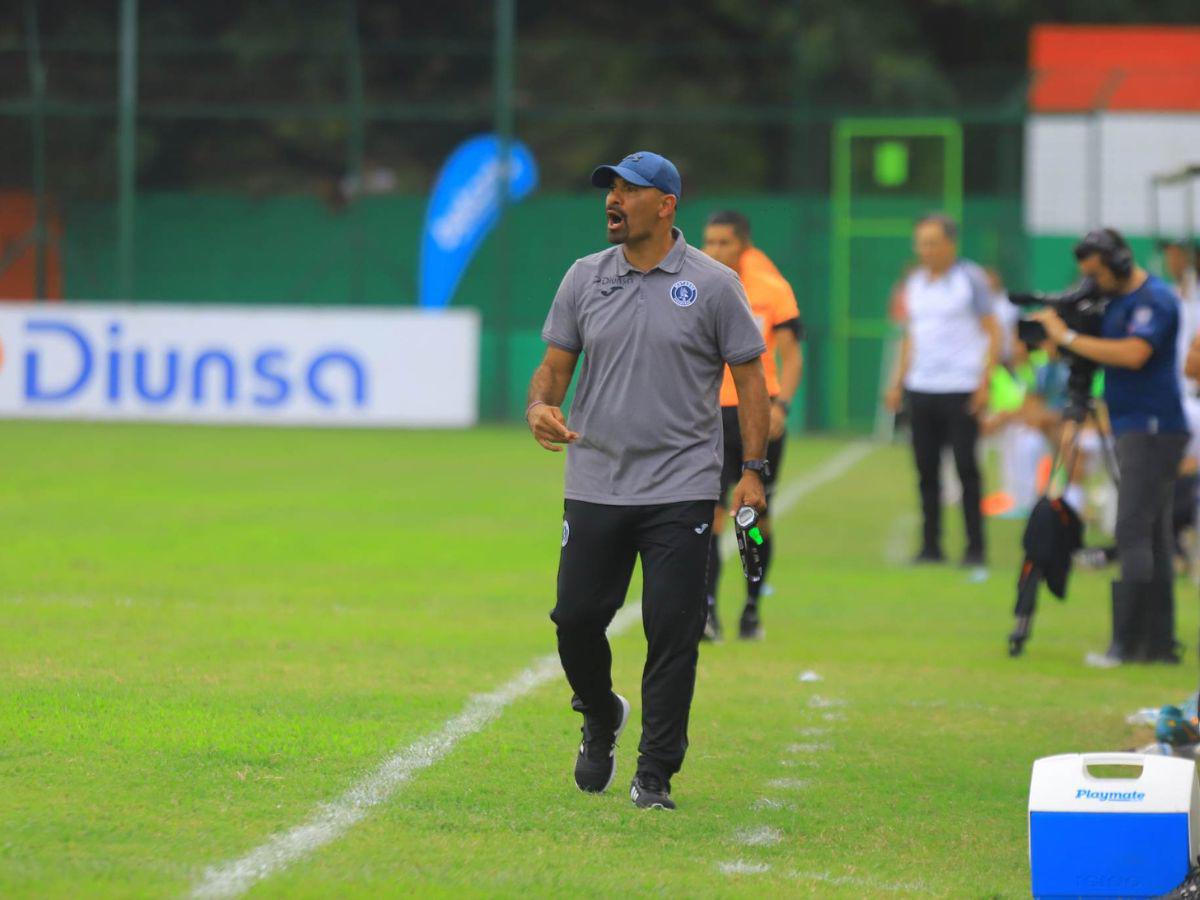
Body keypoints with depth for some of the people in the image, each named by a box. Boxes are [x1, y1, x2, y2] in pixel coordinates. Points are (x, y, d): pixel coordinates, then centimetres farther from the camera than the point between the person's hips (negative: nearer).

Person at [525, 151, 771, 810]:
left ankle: (655, 774, 2)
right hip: (595, 485, 3)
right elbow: (555, 366, 10)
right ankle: (600, 718, 32)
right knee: (575, 617, 3)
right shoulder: (584, 279, 7)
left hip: (681, 491, -3)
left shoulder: (713, 285, -2)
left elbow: (749, 377, 1)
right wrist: (540, 406, -13)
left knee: (672, 631, -6)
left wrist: (752, 470, -6)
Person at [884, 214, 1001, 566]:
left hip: (961, 390, -5)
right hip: (920, 389, 5)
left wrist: (984, 383, -11)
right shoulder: (915, 282, 15)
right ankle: (931, 546, 10)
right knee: (927, 470, 4)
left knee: (966, 468, -4)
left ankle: (975, 547, 1)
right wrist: (897, 384, 14)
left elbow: (993, 333, -3)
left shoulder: (970, 278, -2)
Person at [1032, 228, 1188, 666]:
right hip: (1133, 430, 10)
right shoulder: (1115, 300, 15)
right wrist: (1052, 331, 1)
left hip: (1153, 429, -10)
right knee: (1151, 536, 9)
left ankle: (1127, 642, -16)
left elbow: (1133, 354, -26)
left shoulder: (1154, 299, -13)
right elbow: (1105, 352, 18)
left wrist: (1068, 337, -20)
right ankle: (1158, 643, 12)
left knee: (1133, 533, -13)